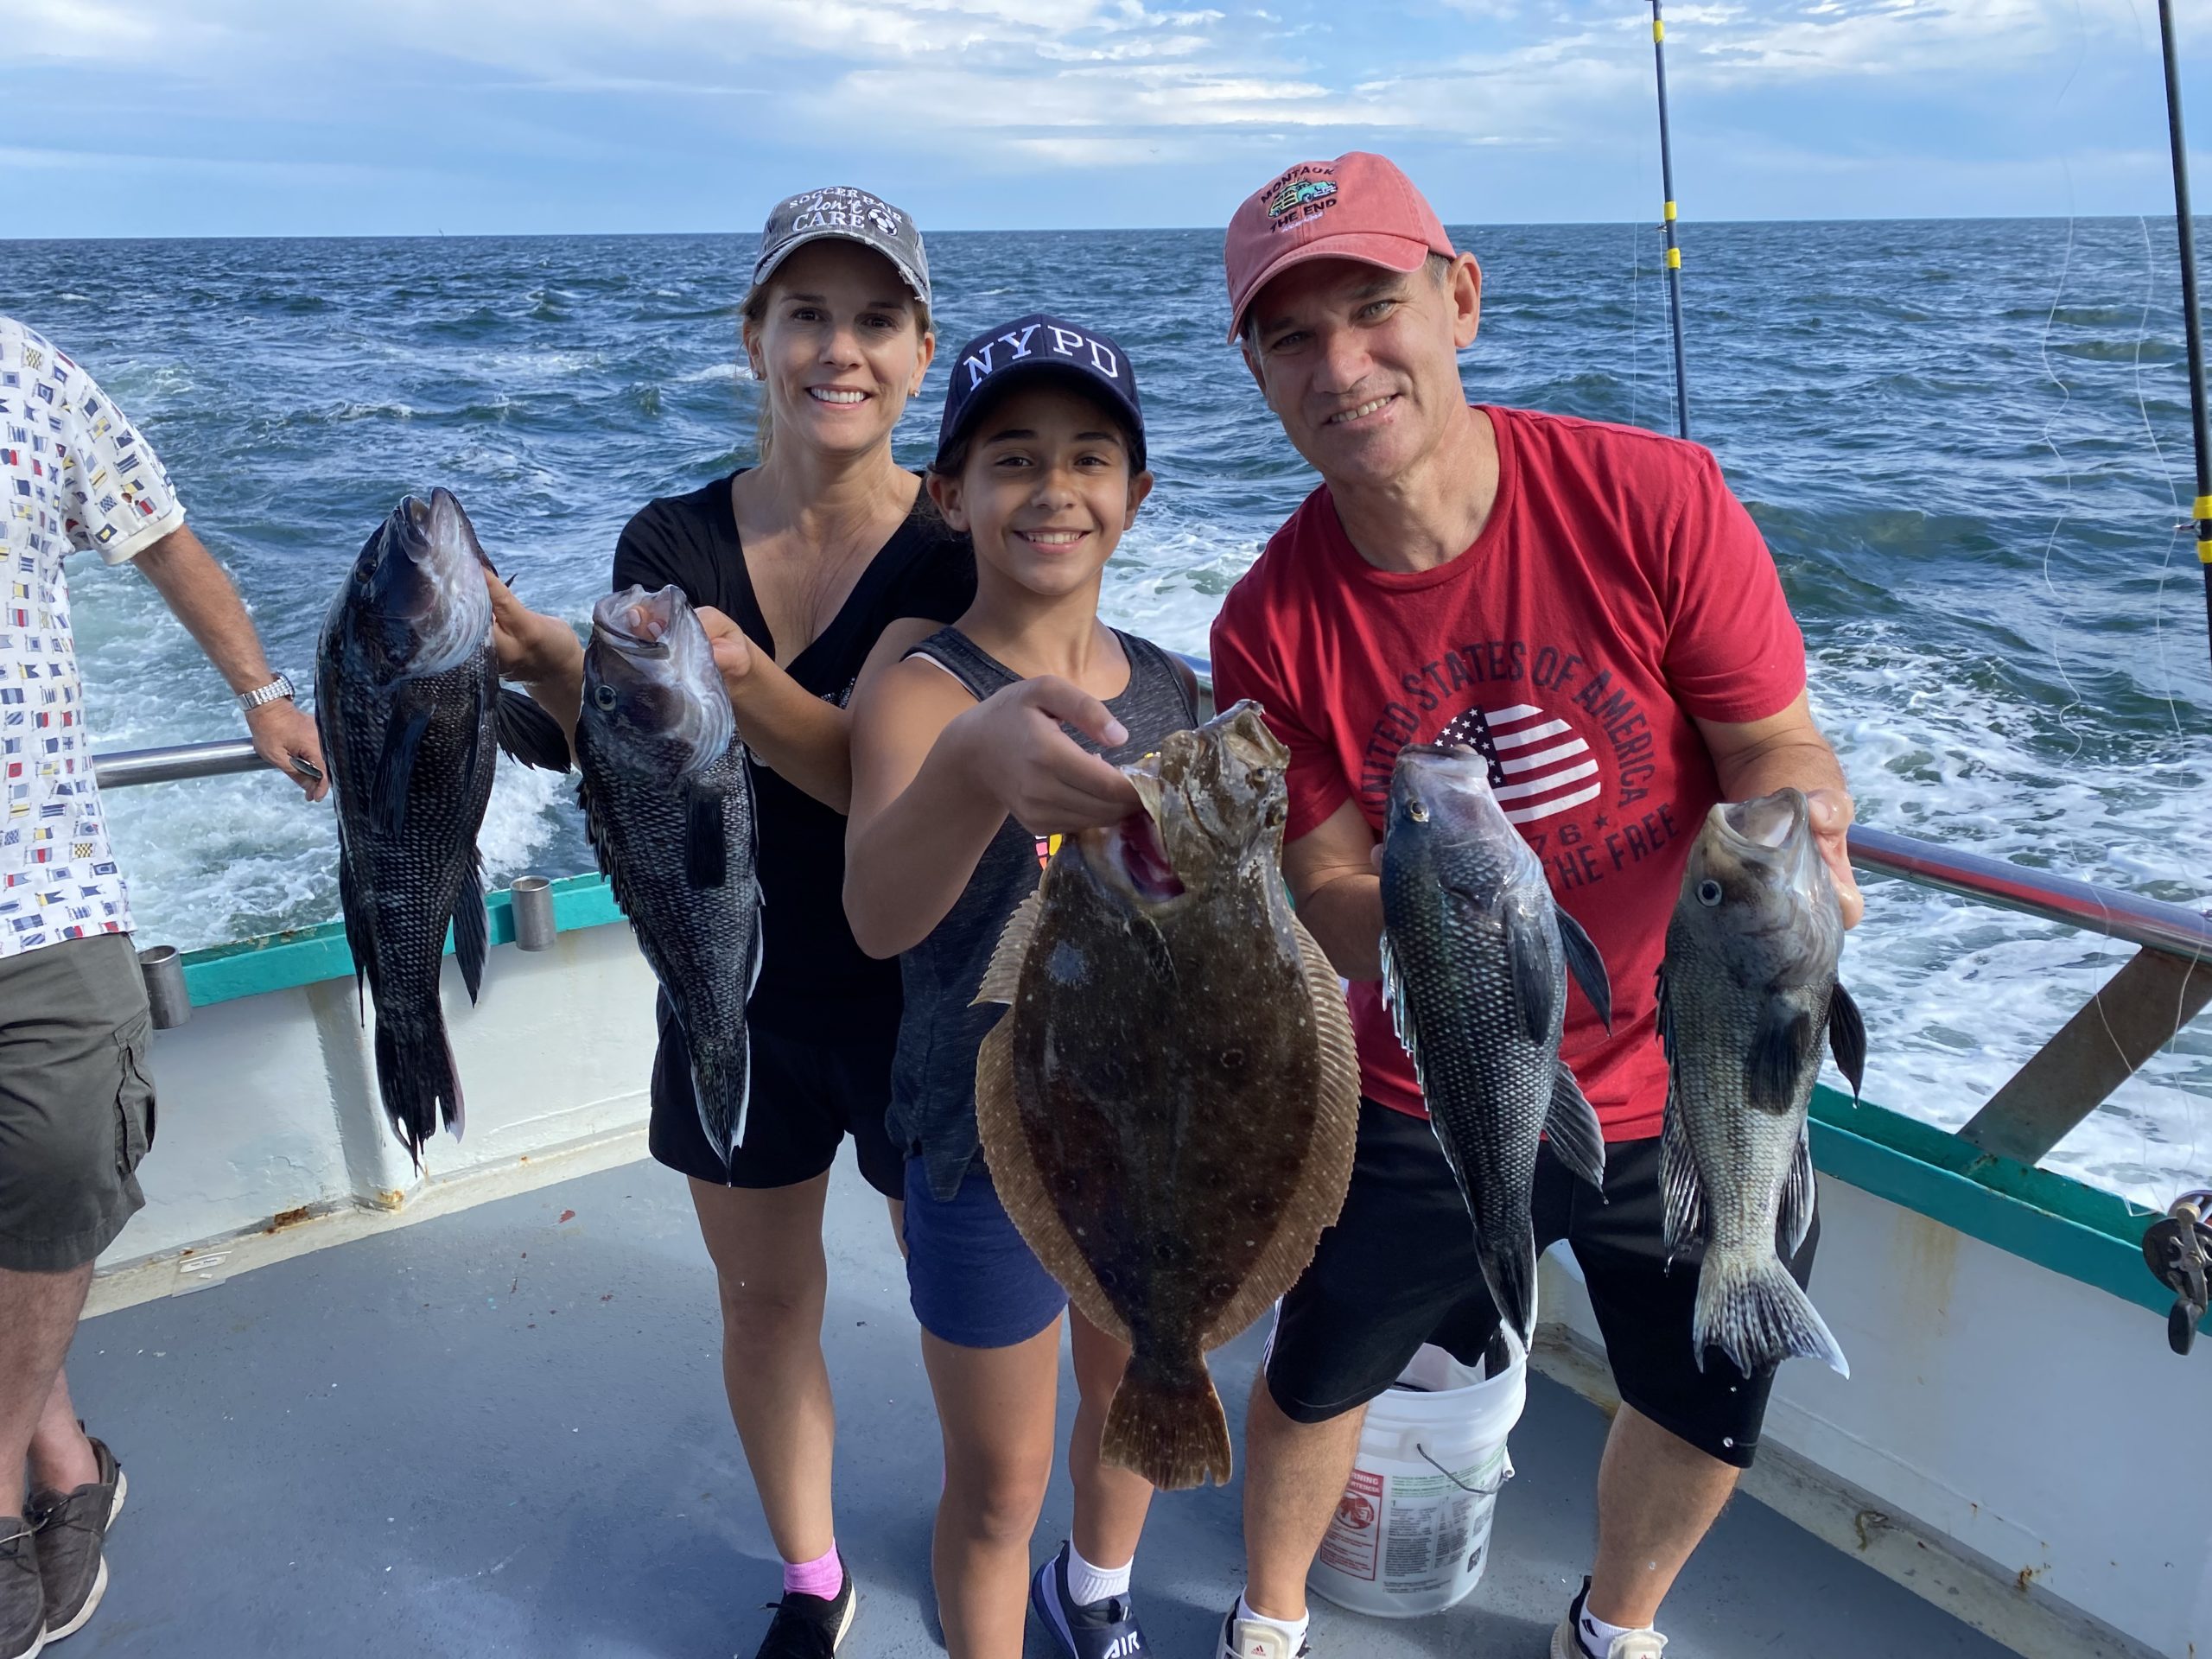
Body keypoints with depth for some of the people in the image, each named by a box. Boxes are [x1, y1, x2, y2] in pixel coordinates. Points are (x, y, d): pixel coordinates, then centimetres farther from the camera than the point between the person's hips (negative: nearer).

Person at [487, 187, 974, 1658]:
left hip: (919, 1001, -2)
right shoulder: (672, 545, -5)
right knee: (765, 1299, 18)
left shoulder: (958, 555, -13)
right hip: (735, 996, 3)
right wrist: (564, 674, -31)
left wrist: (748, 684, -41)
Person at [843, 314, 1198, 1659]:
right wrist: (974, 762, -59)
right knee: (1002, 1482, 12)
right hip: (991, 1143, -5)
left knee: (1132, 1397, 27)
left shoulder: (1173, 689, -3)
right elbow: (880, 916, -39)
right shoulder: (919, 684, -19)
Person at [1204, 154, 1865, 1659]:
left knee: (1709, 1418, 21)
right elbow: (1331, 899, -13)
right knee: (1315, 1381, 17)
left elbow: (1782, 751, -14)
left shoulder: (1653, 499, -21)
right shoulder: (1273, 629, -17)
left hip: (1697, 1092, 1)